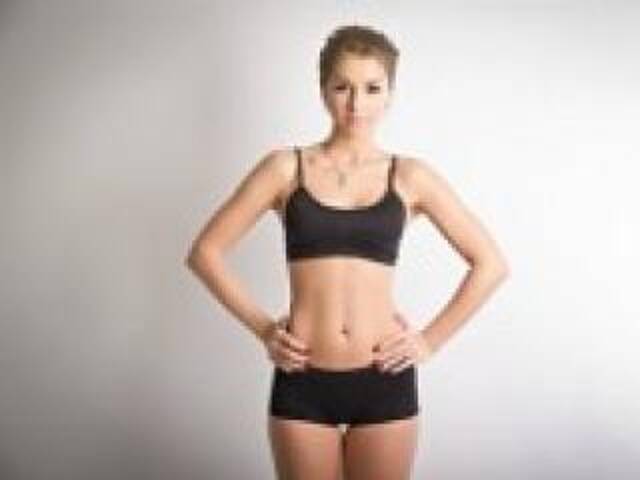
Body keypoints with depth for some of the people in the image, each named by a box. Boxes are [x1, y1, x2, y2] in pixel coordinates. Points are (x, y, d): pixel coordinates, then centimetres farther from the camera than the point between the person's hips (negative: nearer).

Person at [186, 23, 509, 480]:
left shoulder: (410, 176, 2)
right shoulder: (286, 167, 1)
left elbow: (491, 263, 6)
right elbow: (206, 251, 5)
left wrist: (431, 339, 1)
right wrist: (260, 326, 0)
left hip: (385, 382, 1)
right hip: (302, 383, 0)